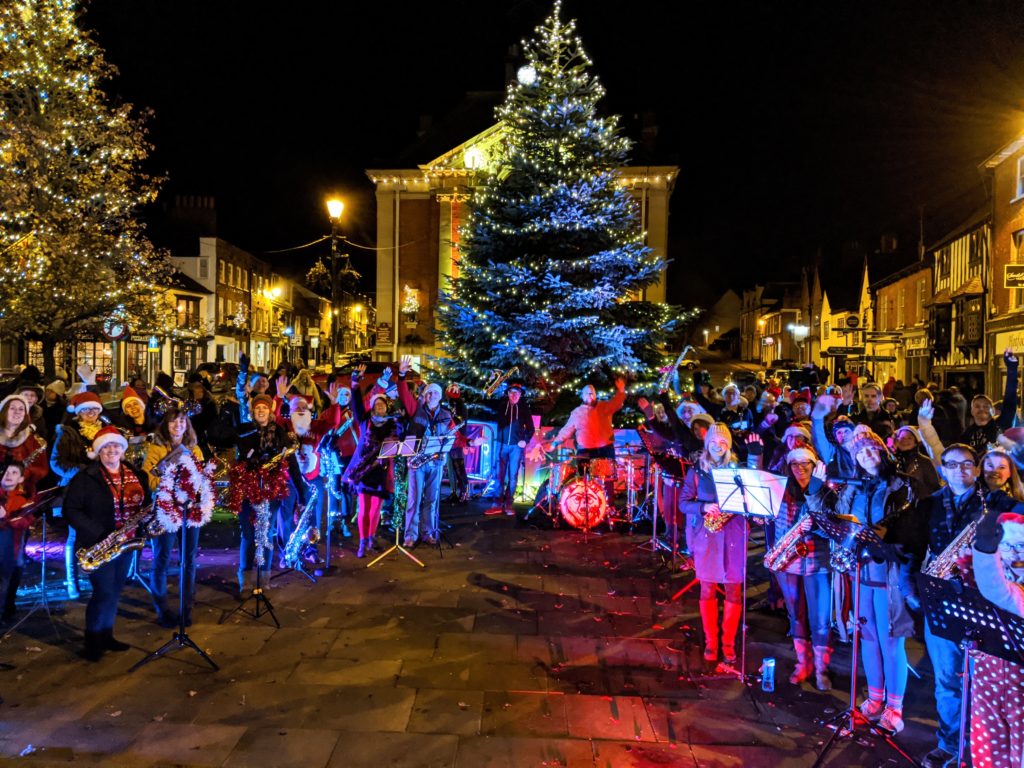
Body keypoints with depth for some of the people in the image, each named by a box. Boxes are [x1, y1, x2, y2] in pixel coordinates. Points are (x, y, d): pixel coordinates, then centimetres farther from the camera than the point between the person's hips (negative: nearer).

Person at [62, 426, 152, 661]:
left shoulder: (137, 475, 5)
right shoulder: (85, 477, -10)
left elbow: (147, 503, 11)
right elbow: (71, 510, -13)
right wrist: (99, 534, -22)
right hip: (98, 544, -5)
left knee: (114, 592, 14)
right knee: (104, 593, -4)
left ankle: (106, 636, 28)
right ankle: (92, 641, 14)